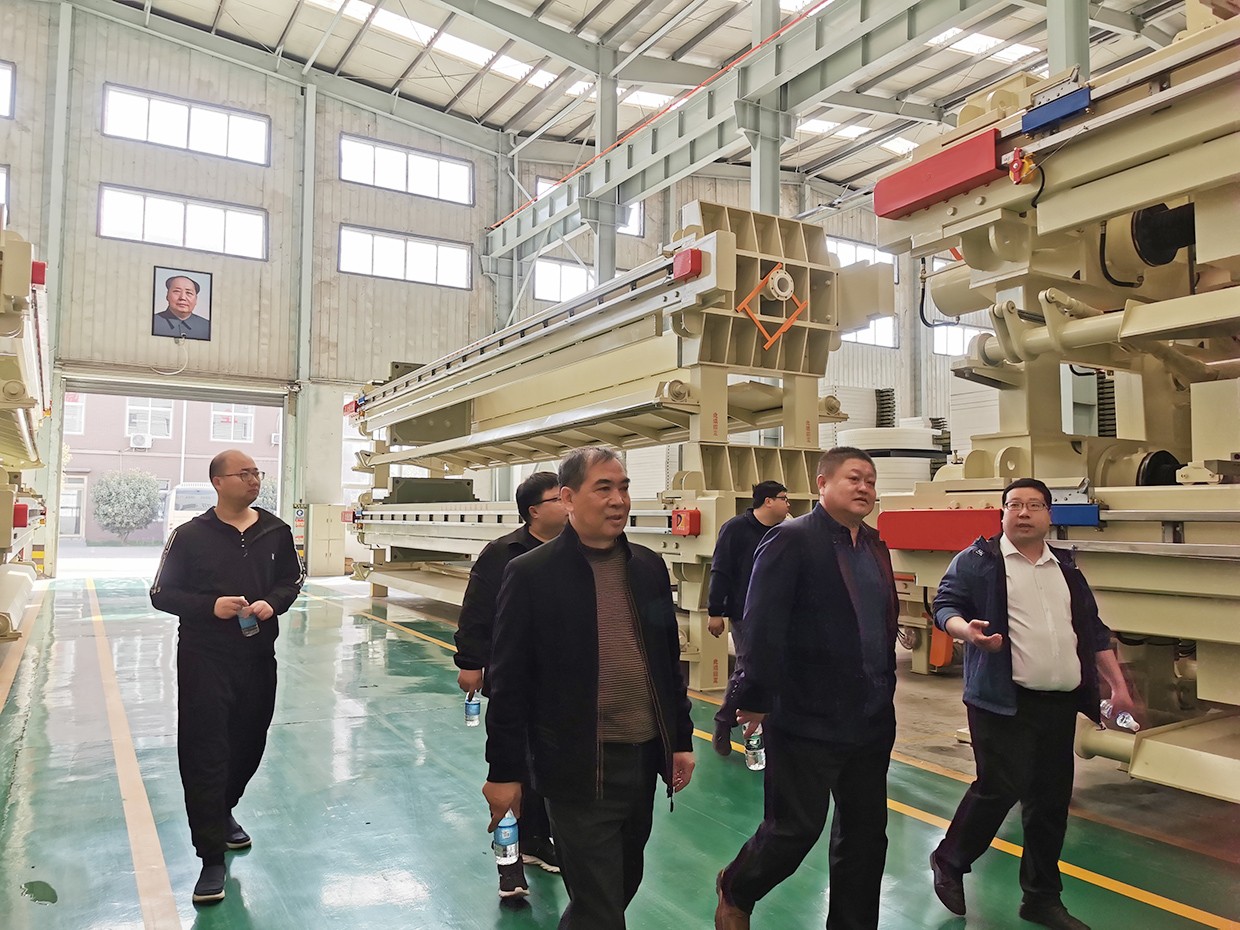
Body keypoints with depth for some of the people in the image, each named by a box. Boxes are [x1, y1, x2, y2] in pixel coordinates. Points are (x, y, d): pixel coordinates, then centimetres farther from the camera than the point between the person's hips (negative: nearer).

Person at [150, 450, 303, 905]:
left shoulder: (276, 531, 1)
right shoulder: (190, 535, -7)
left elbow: (291, 581, 12)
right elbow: (162, 594, -2)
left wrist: (272, 603, -10)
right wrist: (210, 606, -18)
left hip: (259, 657, 4)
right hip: (204, 659, -3)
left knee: (249, 744, 16)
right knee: (205, 752, -3)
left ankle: (222, 812, 44)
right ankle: (212, 858, 7)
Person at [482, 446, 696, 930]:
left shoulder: (649, 566, 4)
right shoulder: (531, 573, -11)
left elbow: (669, 661, 11)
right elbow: (508, 682, -8)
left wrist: (682, 739, 11)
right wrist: (504, 771, -6)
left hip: (645, 758, 6)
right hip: (579, 769, -5)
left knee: (623, 886, 21)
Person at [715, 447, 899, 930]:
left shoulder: (875, 545, 11)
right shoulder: (792, 540, -13)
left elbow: (884, 625, 15)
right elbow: (763, 628, -17)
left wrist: (885, 691, 14)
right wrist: (756, 700, -17)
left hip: (871, 721, 7)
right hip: (806, 719, -7)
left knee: (866, 834, 15)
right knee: (796, 828, 4)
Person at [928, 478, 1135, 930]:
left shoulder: (1066, 568, 16)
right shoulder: (978, 560, -2)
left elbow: (1093, 630, 20)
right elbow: (945, 604, -7)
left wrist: (1118, 685, 15)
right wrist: (967, 629, -28)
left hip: (1060, 704, 6)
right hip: (1003, 700, -6)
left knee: (1051, 800, 10)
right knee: (1000, 787, -10)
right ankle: (949, 861, 14)